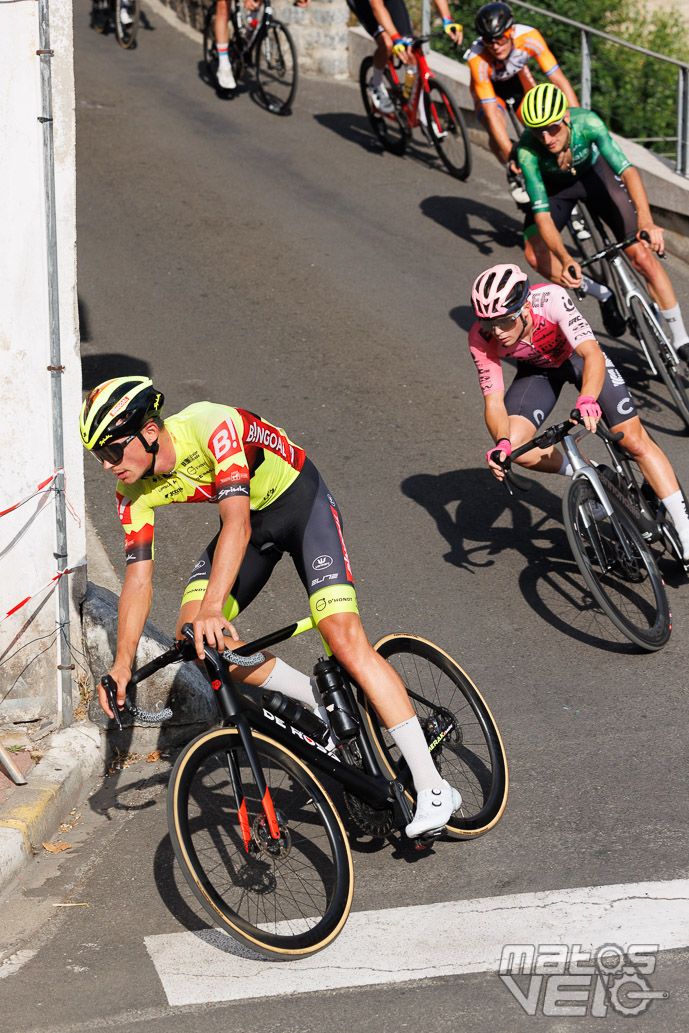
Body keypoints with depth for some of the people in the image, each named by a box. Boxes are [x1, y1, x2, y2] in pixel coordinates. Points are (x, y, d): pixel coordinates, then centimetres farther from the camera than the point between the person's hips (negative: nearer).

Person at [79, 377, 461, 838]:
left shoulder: (212, 426, -35)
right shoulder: (135, 493, -13)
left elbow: (237, 525, -43)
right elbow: (139, 578, -10)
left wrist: (213, 608, -53)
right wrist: (122, 664, -18)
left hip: (301, 502, -7)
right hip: (253, 519, 7)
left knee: (344, 635, -23)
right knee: (194, 636, -12)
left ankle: (433, 789, -23)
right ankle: (323, 702, 4)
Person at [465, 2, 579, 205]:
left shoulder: (529, 38, -37)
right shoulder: (477, 59, -41)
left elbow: (559, 80, -33)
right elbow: (491, 113, -41)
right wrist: (511, 157, -46)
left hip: (517, 77, 3)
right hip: (488, 87, -3)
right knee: (497, 129, -30)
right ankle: (514, 176, -5)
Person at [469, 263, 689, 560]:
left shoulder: (551, 299, -39)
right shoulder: (481, 338, -29)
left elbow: (593, 354, -48)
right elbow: (494, 402, -27)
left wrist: (587, 399, -67)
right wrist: (502, 443, -47)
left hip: (579, 355, -2)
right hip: (538, 369, 2)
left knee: (635, 440, -12)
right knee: (514, 446, -21)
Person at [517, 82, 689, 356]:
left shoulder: (586, 122, -37)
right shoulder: (527, 149, -35)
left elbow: (627, 170, -44)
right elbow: (542, 214, -38)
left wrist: (646, 221, -59)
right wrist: (565, 259, -54)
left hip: (594, 172, -1)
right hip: (555, 185, 1)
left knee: (642, 256, -12)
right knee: (536, 255, -24)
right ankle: (603, 296, 1)